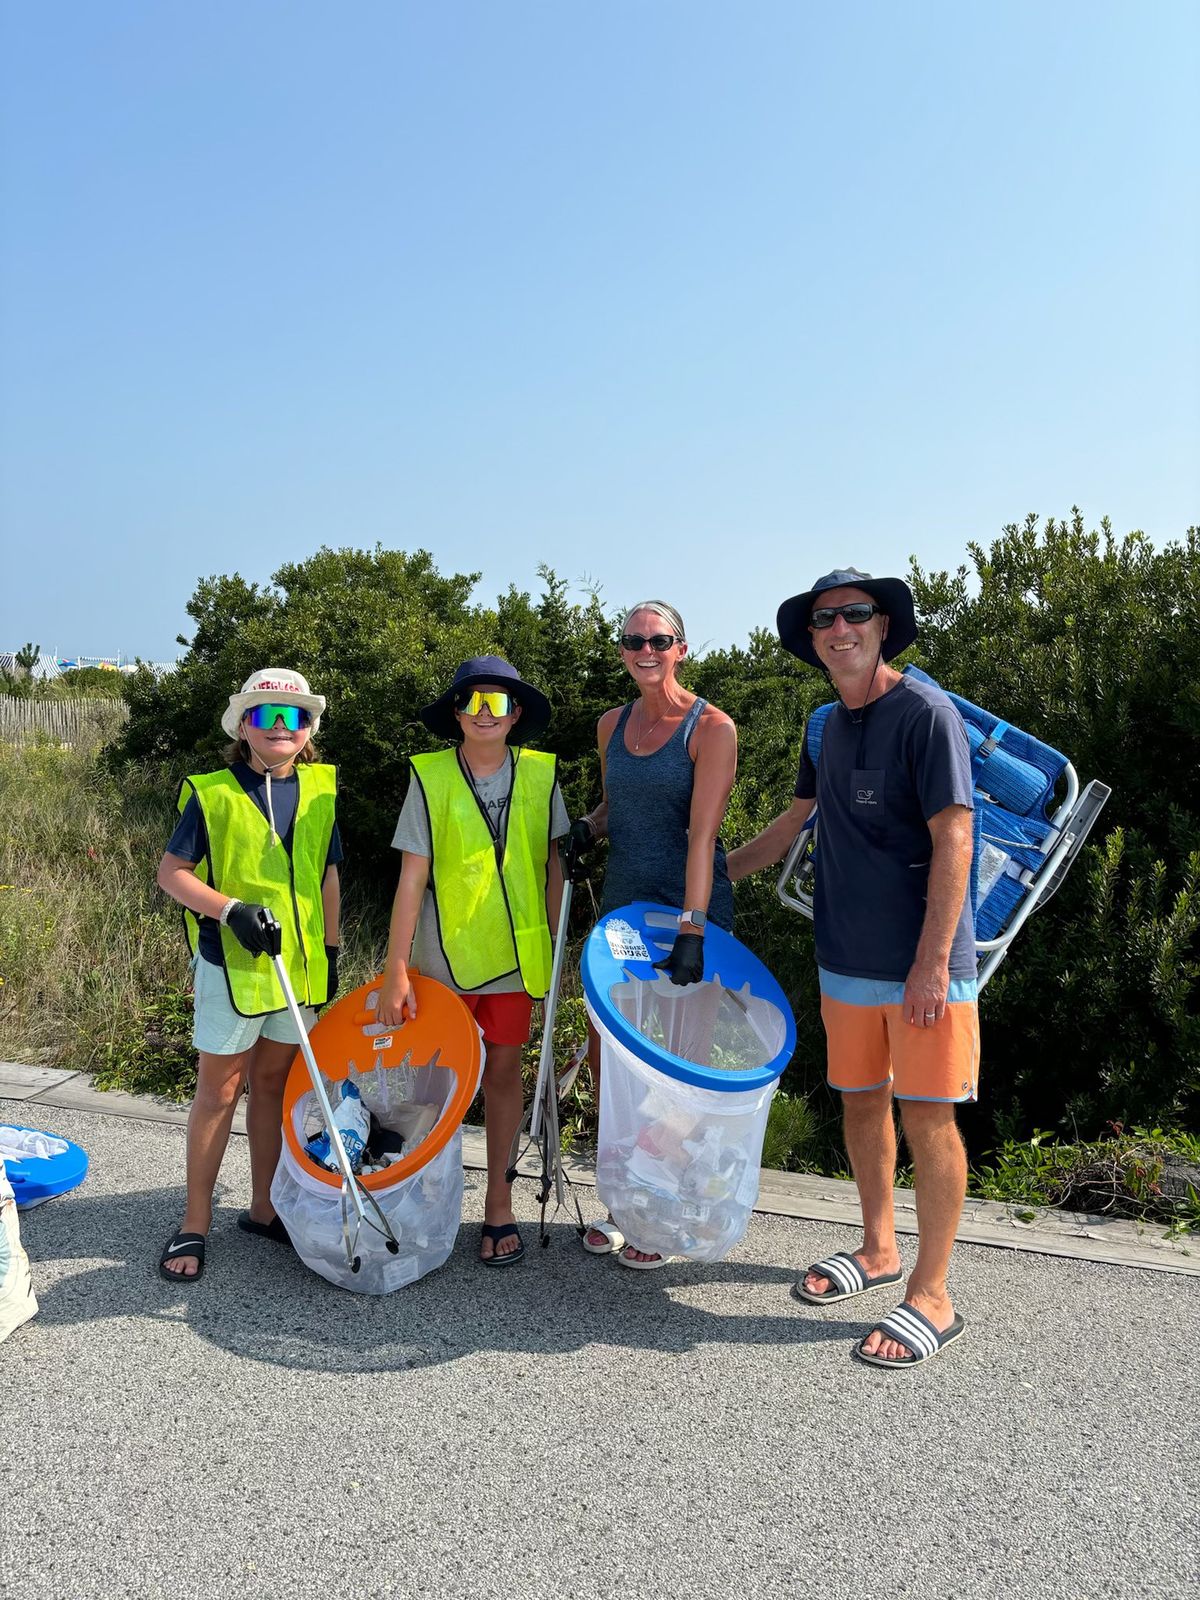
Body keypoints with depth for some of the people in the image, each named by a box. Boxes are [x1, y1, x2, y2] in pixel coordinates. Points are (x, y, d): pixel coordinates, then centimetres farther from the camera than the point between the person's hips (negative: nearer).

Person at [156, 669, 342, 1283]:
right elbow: (171, 871, -6)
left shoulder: (320, 790, 5)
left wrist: (331, 952, 10)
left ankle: (263, 1207, 28)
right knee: (218, 1091, 4)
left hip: (299, 962, 4)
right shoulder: (211, 792, -6)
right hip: (231, 963, -4)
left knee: (273, 1083, 14)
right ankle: (195, 1223, 17)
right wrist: (231, 909, -20)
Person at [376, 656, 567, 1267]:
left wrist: (552, 945, 6)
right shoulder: (429, 778, -6)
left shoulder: (539, 774, 0)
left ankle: (498, 1199, 25)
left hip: (516, 955, 1)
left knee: (503, 1069, 10)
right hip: (443, 956, -1)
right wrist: (395, 971, -9)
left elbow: (553, 865, 7)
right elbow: (412, 878, -8)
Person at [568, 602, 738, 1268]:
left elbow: (702, 833, -17)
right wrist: (588, 826, 2)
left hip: (690, 906, -5)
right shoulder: (612, 724, 9)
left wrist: (690, 931, -24)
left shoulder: (712, 728, -9)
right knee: (605, 1050, 5)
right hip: (622, 904, 6)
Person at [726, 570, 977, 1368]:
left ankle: (932, 1296, 13)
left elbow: (953, 839, -16)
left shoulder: (925, 713, -11)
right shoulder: (830, 727, 11)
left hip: (922, 964, -7)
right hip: (847, 958, 7)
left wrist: (933, 961, -20)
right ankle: (878, 1250, 33)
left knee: (927, 1116, 0)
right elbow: (794, 822, 25)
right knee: (861, 1102, 15)